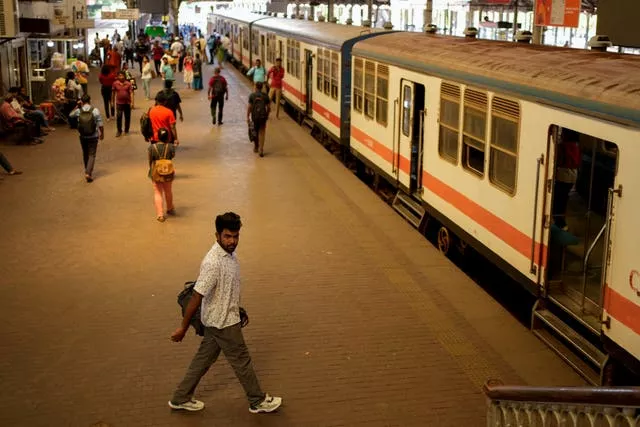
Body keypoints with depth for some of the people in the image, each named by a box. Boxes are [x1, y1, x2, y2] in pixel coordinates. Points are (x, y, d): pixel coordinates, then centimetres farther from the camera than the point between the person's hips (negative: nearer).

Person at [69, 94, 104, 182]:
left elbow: (71, 114, 17)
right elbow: (100, 125, -11)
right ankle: (88, 173, -13)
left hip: (83, 137, 3)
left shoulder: (78, 111, -6)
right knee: (92, 155, 2)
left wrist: (77, 106, 13)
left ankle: (87, 171, 33)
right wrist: (102, 133, 5)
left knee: (85, 154, 20)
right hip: (93, 136, -3)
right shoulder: (95, 110, -12)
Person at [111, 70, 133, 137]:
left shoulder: (128, 84, -4)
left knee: (127, 117, 8)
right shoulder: (115, 83, -2)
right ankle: (119, 131, 7)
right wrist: (113, 102, 10)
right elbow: (114, 93, 8)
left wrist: (132, 102, -13)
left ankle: (126, 131, 22)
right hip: (119, 103, 0)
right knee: (118, 117, -4)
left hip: (127, 103, 0)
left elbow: (131, 93, -5)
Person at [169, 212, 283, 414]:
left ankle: (181, 398, 32)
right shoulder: (213, 263, -30)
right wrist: (183, 328, -21)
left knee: (204, 358, 19)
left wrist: (235, 309, 26)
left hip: (219, 320, 9)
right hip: (222, 322, -9)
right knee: (242, 361, 9)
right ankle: (258, 401, 28)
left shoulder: (229, 253, -1)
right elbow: (197, 297, -26)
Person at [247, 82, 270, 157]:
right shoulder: (265, 96, 1)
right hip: (263, 116, 0)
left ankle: (256, 147, 29)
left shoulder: (252, 95, -3)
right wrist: (267, 115, 18)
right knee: (262, 133, 3)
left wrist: (248, 117, 0)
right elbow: (268, 107, 3)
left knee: (255, 132, 16)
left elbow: (249, 107, -6)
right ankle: (261, 150, -7)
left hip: (254, 116, 0)